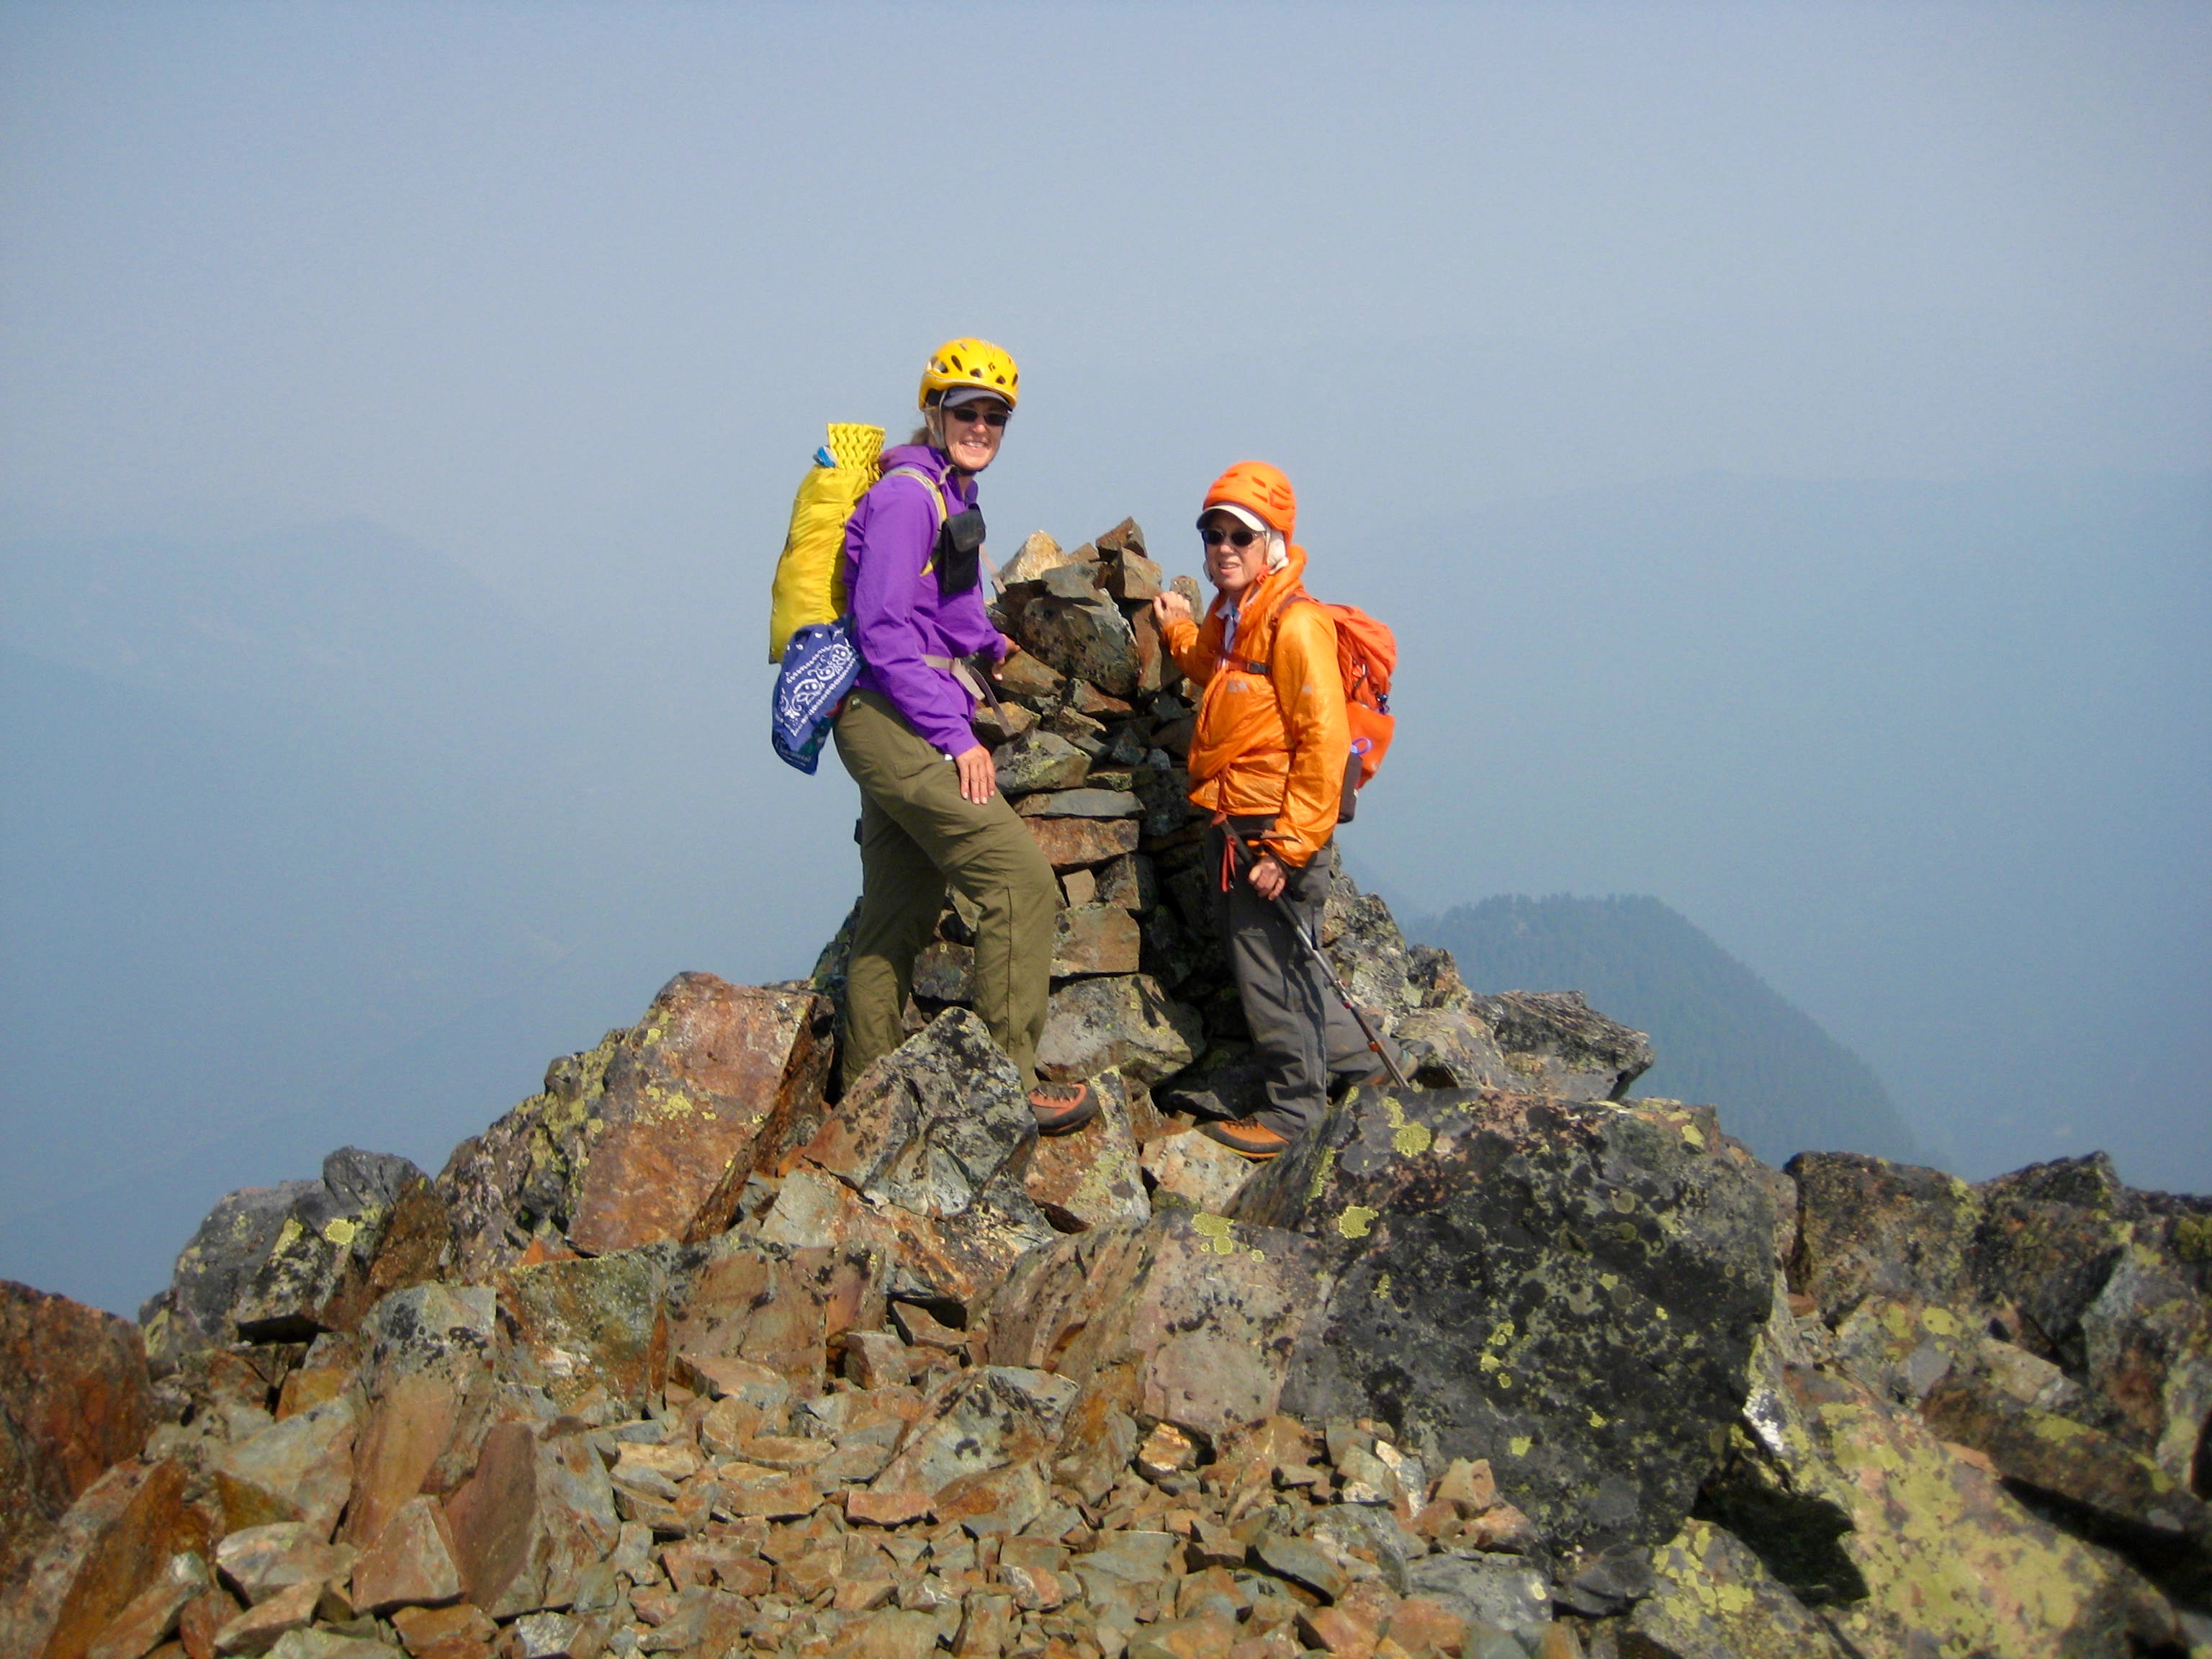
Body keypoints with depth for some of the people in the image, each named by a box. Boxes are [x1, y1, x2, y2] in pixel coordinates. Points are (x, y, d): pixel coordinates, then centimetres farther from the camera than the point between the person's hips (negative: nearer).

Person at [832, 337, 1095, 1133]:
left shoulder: (950, 499, 19)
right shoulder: (908, 496, -11)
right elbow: (883, 632, -18)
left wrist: (986, 642, 27)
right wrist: (955, 738, -19)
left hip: (900, 731, 10)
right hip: (895, 719, -10)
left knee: (898, 917, 13)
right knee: (1021, 878, -15)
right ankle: (1011, 1083, -13)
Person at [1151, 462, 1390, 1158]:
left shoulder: (1294, 626, -17)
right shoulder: (1227, 620, 12)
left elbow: (1324, 742, -21)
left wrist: (1288, 847, -22)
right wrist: (1181, 634, 24)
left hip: (1276, 833, -9)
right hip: (1232, 831, 9)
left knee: (1275, 974, 1)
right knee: (1284, 971, 18)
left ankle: (1295, 1114, 14)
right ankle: (1363, 1068, 33)